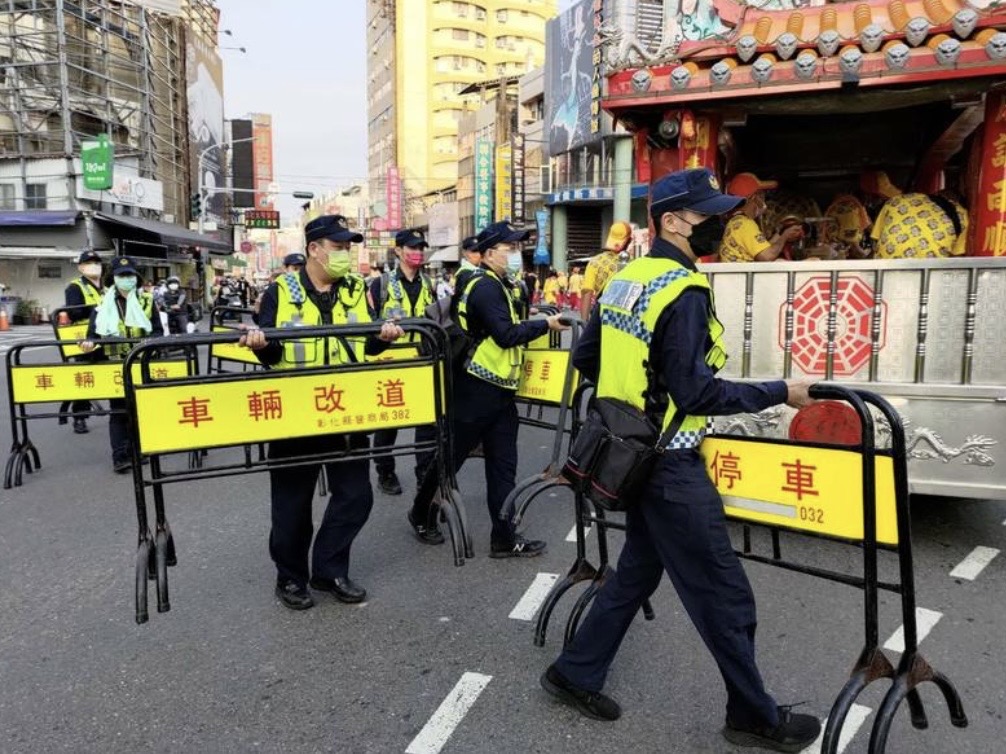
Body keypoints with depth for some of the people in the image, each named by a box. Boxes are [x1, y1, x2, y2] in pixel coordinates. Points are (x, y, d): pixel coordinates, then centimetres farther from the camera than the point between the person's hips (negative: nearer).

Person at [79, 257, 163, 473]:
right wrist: (90, 342, -17)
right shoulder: (104, 303, 5)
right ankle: (120, 457, -1)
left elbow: (157, 331, 4)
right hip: (114, 364, -1)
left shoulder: (147, 301, 6)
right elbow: (94, 332, 5)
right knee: (118, 410, -1)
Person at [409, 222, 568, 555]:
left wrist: (535, 323, 8)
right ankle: (421, 515, 28)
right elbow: (506, 335, -23)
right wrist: (546, 324, -15)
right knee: (451, 456, 7)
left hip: (499, 390, 10)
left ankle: (505, 537, 14)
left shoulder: (495, 286, 16)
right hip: (475, 389, -9)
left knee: (503, 465, 8)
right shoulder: (484, 286, -16)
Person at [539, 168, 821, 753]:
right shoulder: (684, 291, -20)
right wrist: (780, 392, -14)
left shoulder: (624, 281, 7)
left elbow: (586, 359, 13)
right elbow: (696, 395, -23)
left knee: (638, 570, 21)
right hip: (671, 464, -9)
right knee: (724, 594, 7)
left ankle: (577, 674, 31)